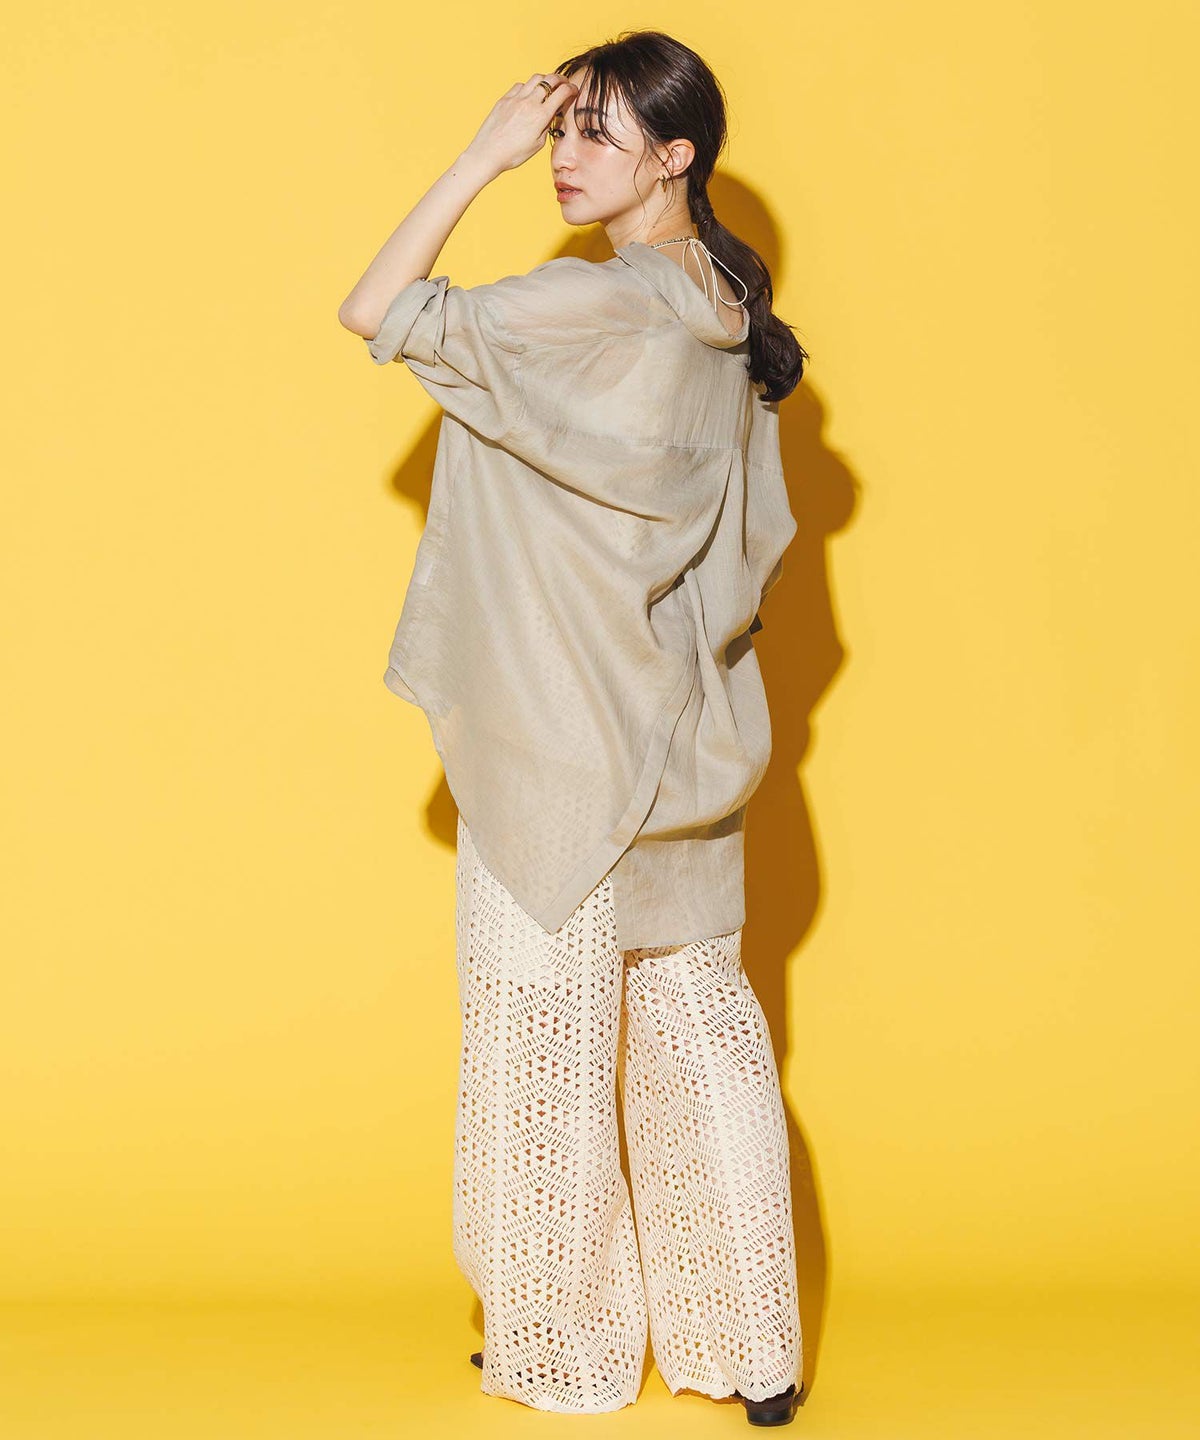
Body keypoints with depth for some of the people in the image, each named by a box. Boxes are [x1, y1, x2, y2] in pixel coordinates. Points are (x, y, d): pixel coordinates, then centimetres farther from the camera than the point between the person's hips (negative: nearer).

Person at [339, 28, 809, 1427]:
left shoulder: (592, 307, -19)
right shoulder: (727, 322, 7)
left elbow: (376, 314, -21)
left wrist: (483, 156, -15)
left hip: (566, 753, -8)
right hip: (689, 753, 8)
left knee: (552, 1038, 6)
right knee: (702, 1022, 13)